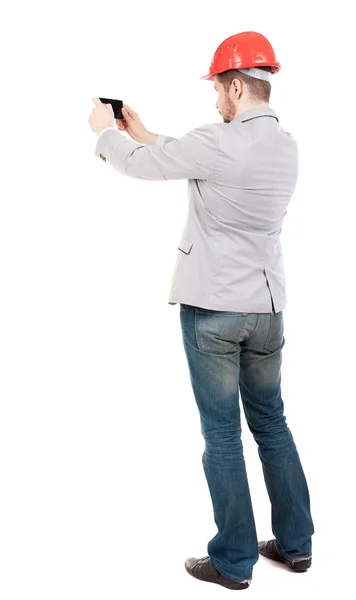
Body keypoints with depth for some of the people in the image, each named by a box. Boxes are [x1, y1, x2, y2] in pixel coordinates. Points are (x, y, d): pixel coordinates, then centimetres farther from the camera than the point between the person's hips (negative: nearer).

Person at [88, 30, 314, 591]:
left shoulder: (219, 141, -16)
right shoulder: (286, 145, 7)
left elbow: (137, 165, -3)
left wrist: (105, 130, 17)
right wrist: (142, 133, 25)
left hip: (212, 308, -7)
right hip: (266, 307, 7)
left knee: (222, 433, 3)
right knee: (271, 423, 17)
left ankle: (234, 561, 14)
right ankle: (295, 543, 28)